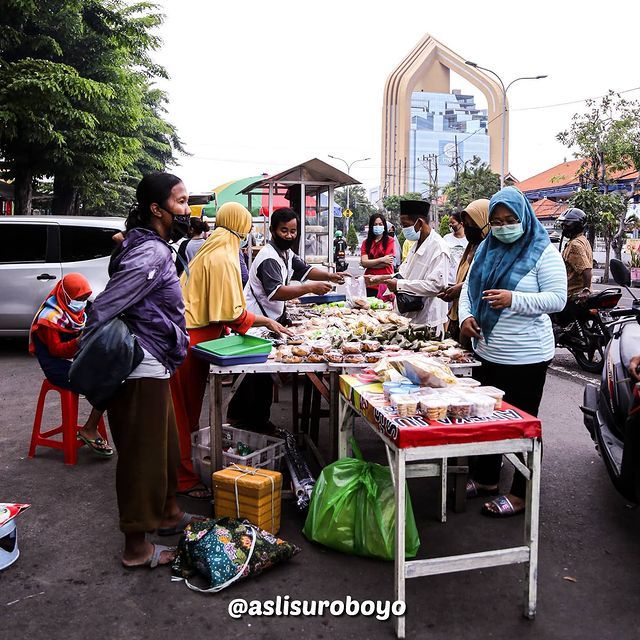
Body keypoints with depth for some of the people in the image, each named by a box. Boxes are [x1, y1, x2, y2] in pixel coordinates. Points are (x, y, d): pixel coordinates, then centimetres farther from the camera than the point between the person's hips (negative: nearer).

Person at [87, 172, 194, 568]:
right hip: (142, 372, -10)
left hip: (153, 368, 10)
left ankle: (168, 513, 40)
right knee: (143, 457, 1)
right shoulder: (152, 254, -20)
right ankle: (137, 547, 15)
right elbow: (103, 309, -23)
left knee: (165, 447, 22)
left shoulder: (154, 248, 13)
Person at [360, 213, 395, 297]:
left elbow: (387, 263, -8)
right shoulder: (366, 242, 10)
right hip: (370, 283, 3)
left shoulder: (390, 241, 1)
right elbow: (363, 262, -2)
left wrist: (369, 263, -4)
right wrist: (381, 259, -11)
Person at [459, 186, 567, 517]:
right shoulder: (486, 248, 9)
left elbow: (557, 299, -14)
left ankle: (521, 494, 17)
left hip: (525, 356, -7)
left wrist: (513, 299, -27)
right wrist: (466, 315, -7)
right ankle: (485, 479, 35)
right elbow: (469, 286, 12)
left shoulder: (543, 252, -9)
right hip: (487, 351, 7)